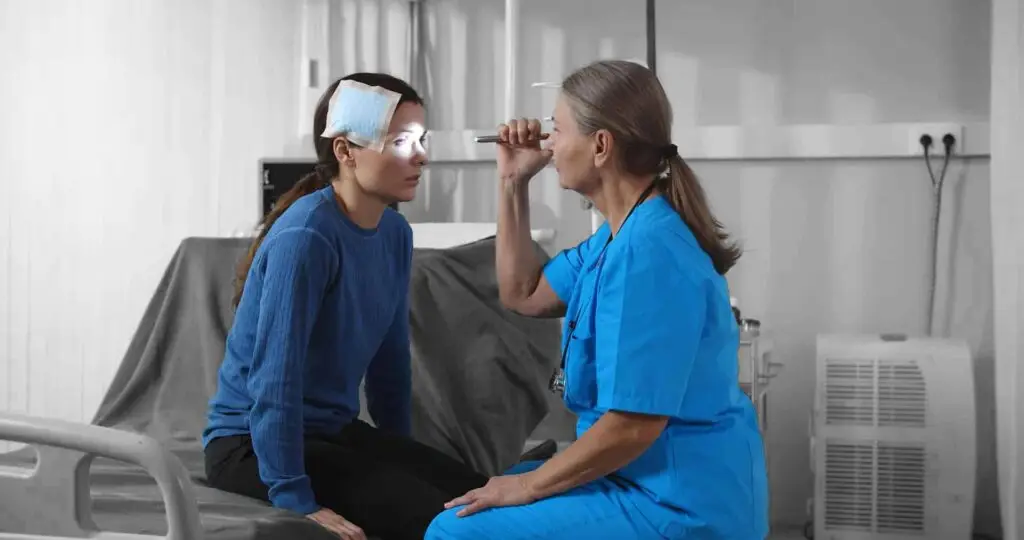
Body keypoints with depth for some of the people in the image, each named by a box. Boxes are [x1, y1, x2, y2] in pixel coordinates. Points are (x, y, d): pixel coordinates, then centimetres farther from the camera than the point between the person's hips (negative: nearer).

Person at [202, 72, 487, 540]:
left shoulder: (395, 234, 2)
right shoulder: (306, 235, -23)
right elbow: (275, 374, -27)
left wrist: (400, 459, 15)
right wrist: (296, 500, -28)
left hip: (335, 430, 8)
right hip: (251, 443, -8)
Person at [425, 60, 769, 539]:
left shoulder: (648, 253, -24)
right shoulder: (622, 235, 9)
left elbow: (633, 426, -26)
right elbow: (524, 295, 20)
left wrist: (530, 485, -13)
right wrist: (512, 184, 11)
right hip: (665, 483, 11)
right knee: (488, 497, 22)